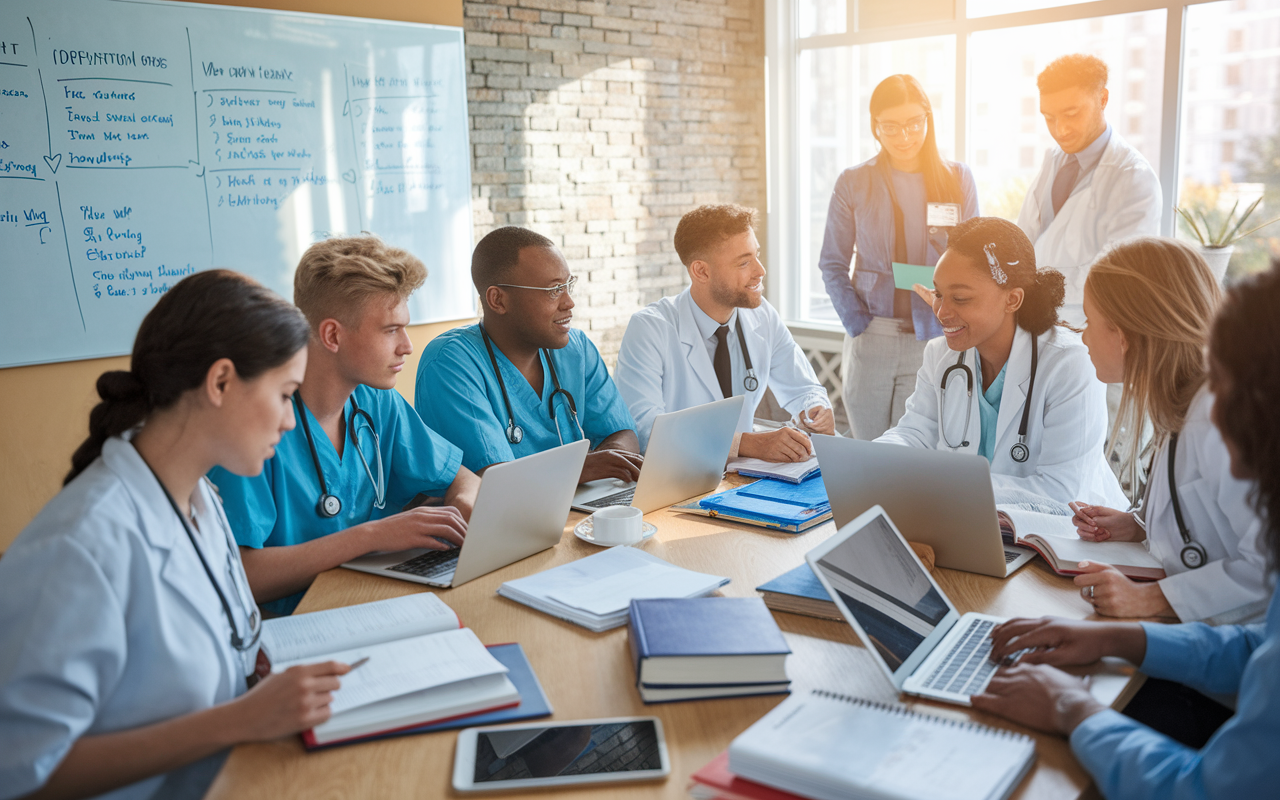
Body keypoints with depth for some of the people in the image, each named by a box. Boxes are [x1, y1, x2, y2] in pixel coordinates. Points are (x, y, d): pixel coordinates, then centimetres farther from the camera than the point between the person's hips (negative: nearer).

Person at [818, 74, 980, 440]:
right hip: (870, 339, 1)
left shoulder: (957, 179, 6)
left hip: (934, 340, 0)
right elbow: (832, 263, 5)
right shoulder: (853, 183, 5)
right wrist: (857, 323, -7)